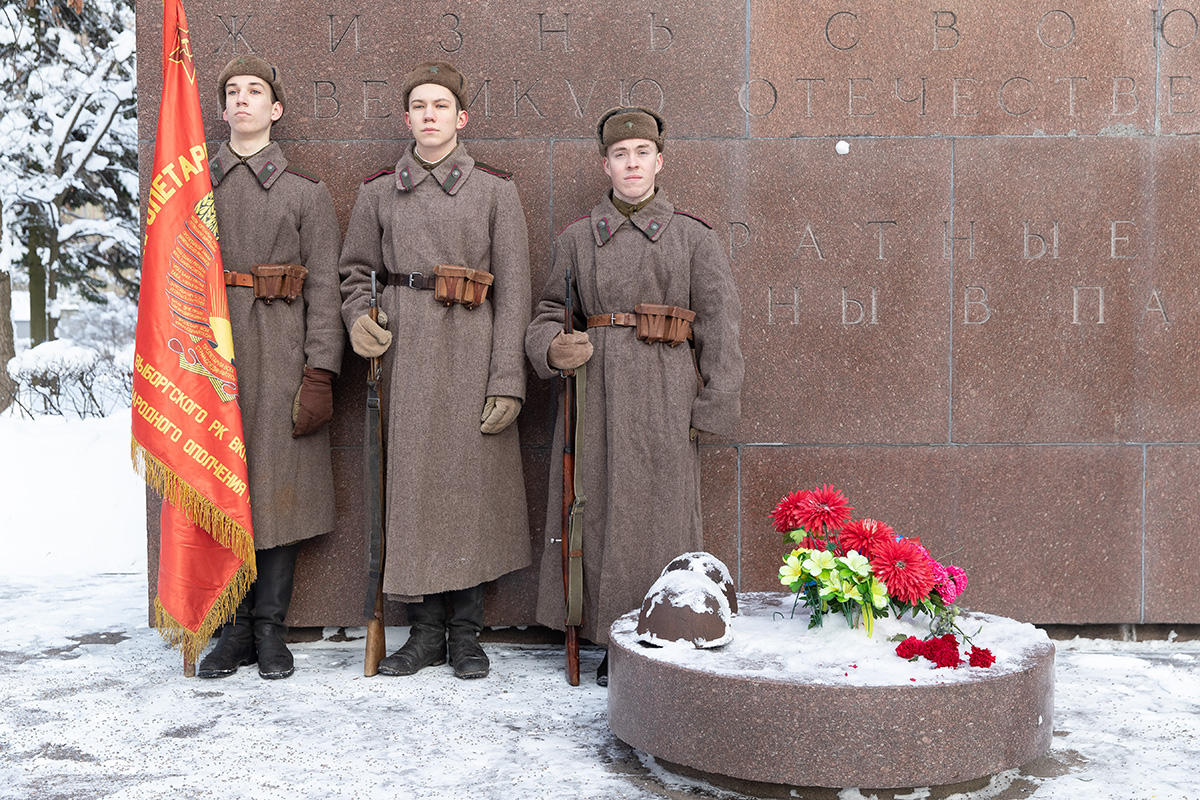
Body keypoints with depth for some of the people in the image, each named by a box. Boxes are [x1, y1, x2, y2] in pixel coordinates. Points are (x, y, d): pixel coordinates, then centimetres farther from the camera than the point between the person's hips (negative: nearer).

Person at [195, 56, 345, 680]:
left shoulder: (306, 192, 6)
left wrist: (320, 375, -8)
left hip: (281, 358, -2)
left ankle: (270, 629, 12)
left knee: (280, 484, 1)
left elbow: (324, 290, 0)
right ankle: (235, 628, 14)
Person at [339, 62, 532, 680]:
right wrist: (358, 320, -5)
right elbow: (355, 272, 18)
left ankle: (465, 634, 16)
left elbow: (513, 291, -2)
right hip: (403, 352, 2)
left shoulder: (495, 189, 3)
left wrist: (507, 381, -9)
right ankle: (425, 631, 15)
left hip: (472, 355, -2)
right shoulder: (378, 192, 10)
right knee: (410, 485, 3)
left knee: (471, 485, 2)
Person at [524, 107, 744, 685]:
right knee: (599, 510, 3)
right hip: (595, 391, 2)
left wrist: (713, 406, -4)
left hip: (664, 395, -2)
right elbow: (549, 311, 16)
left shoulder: (693, 236, 5)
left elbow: (719, 324, 2)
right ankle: (613, 641, 16)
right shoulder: (577, 237, 10)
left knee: (661, 510, 0)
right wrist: (552, 349, -8)